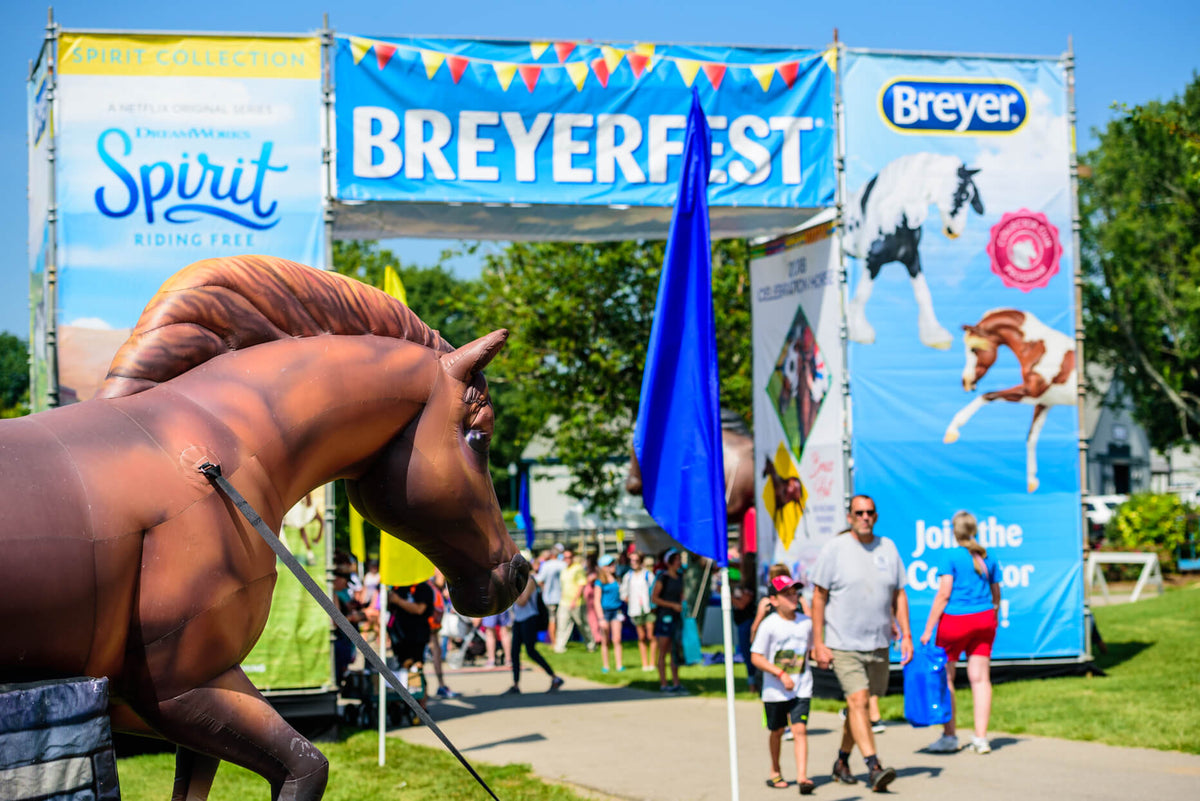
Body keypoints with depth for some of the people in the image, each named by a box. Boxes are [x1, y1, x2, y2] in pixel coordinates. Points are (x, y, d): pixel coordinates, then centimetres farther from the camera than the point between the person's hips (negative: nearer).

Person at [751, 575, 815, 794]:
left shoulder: (806, 622, 2)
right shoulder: (769, 625, -12)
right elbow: (756, 657, -13)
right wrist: (781, 674, -19)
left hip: (802, 688, 2)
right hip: (775, 690, -2)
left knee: (800, 729, -11)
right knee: (777, 731, 13)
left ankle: (802, 776, -17)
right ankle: (775, 772, 34)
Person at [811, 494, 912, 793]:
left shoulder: (888, 548, 8)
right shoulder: (834, 549, -4)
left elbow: (899, 595, 13)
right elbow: (818, 597, -3)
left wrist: (906, 635, 6)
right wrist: (818, 643, -8)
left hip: (878, 644, 4)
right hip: (843, 645, -4)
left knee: (860, 703, 11)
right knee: (858, 702, -15)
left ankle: (842, 762, 27)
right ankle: (874, 767, -21)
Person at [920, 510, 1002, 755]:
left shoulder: (950, 556, -9)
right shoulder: (988, 557, 7)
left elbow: (944, 594, -14)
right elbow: (996, 594, 15)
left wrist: (928, 629, -11)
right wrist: (993, 619, 32)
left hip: (955, 620, -5)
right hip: (984, 619, 5)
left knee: (944, 678, 6)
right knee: (980, 678, 5)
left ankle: (950, 736, 8)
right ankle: (981, 738, 3)